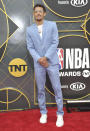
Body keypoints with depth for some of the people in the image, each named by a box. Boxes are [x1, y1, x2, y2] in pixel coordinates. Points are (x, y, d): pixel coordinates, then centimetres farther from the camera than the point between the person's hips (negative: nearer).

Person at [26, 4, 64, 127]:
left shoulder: (52, 25, -2)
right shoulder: (29, 29, 4)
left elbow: (55, 43, -7)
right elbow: (30, 47, 1)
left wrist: (45, 57, -15)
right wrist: (39, 59, -13)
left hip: (52, 62, -2)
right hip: (38, 64, 2)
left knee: (57, 88, 0)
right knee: (40, 89, 8)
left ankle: (60, 114, 12)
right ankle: (43, 113, 24)